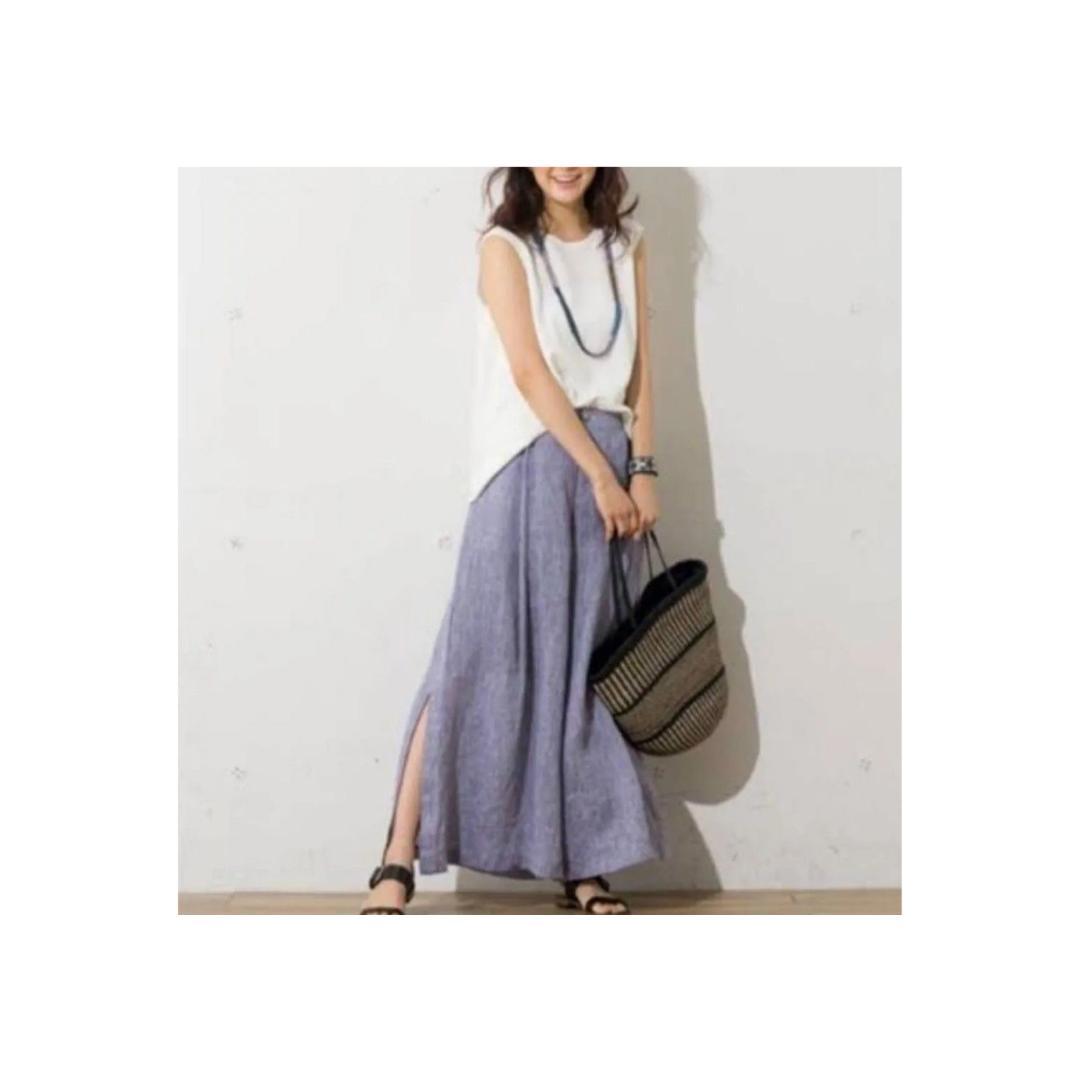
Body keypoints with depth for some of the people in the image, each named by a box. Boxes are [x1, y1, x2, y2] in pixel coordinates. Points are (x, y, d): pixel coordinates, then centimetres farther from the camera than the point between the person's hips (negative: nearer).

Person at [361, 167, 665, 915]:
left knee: (593, 669, 6)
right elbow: (529, 373, -10)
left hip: (611, 465, 4)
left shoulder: (625, 244, 13)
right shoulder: (505, 245, 0)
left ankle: (584, 863, 13)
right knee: (477, 661, -8)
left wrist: (642, 469, -2)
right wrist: (600, 474, -13)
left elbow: (640, 368, 10)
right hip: (531, 469, -4)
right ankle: (400, 861, -3)